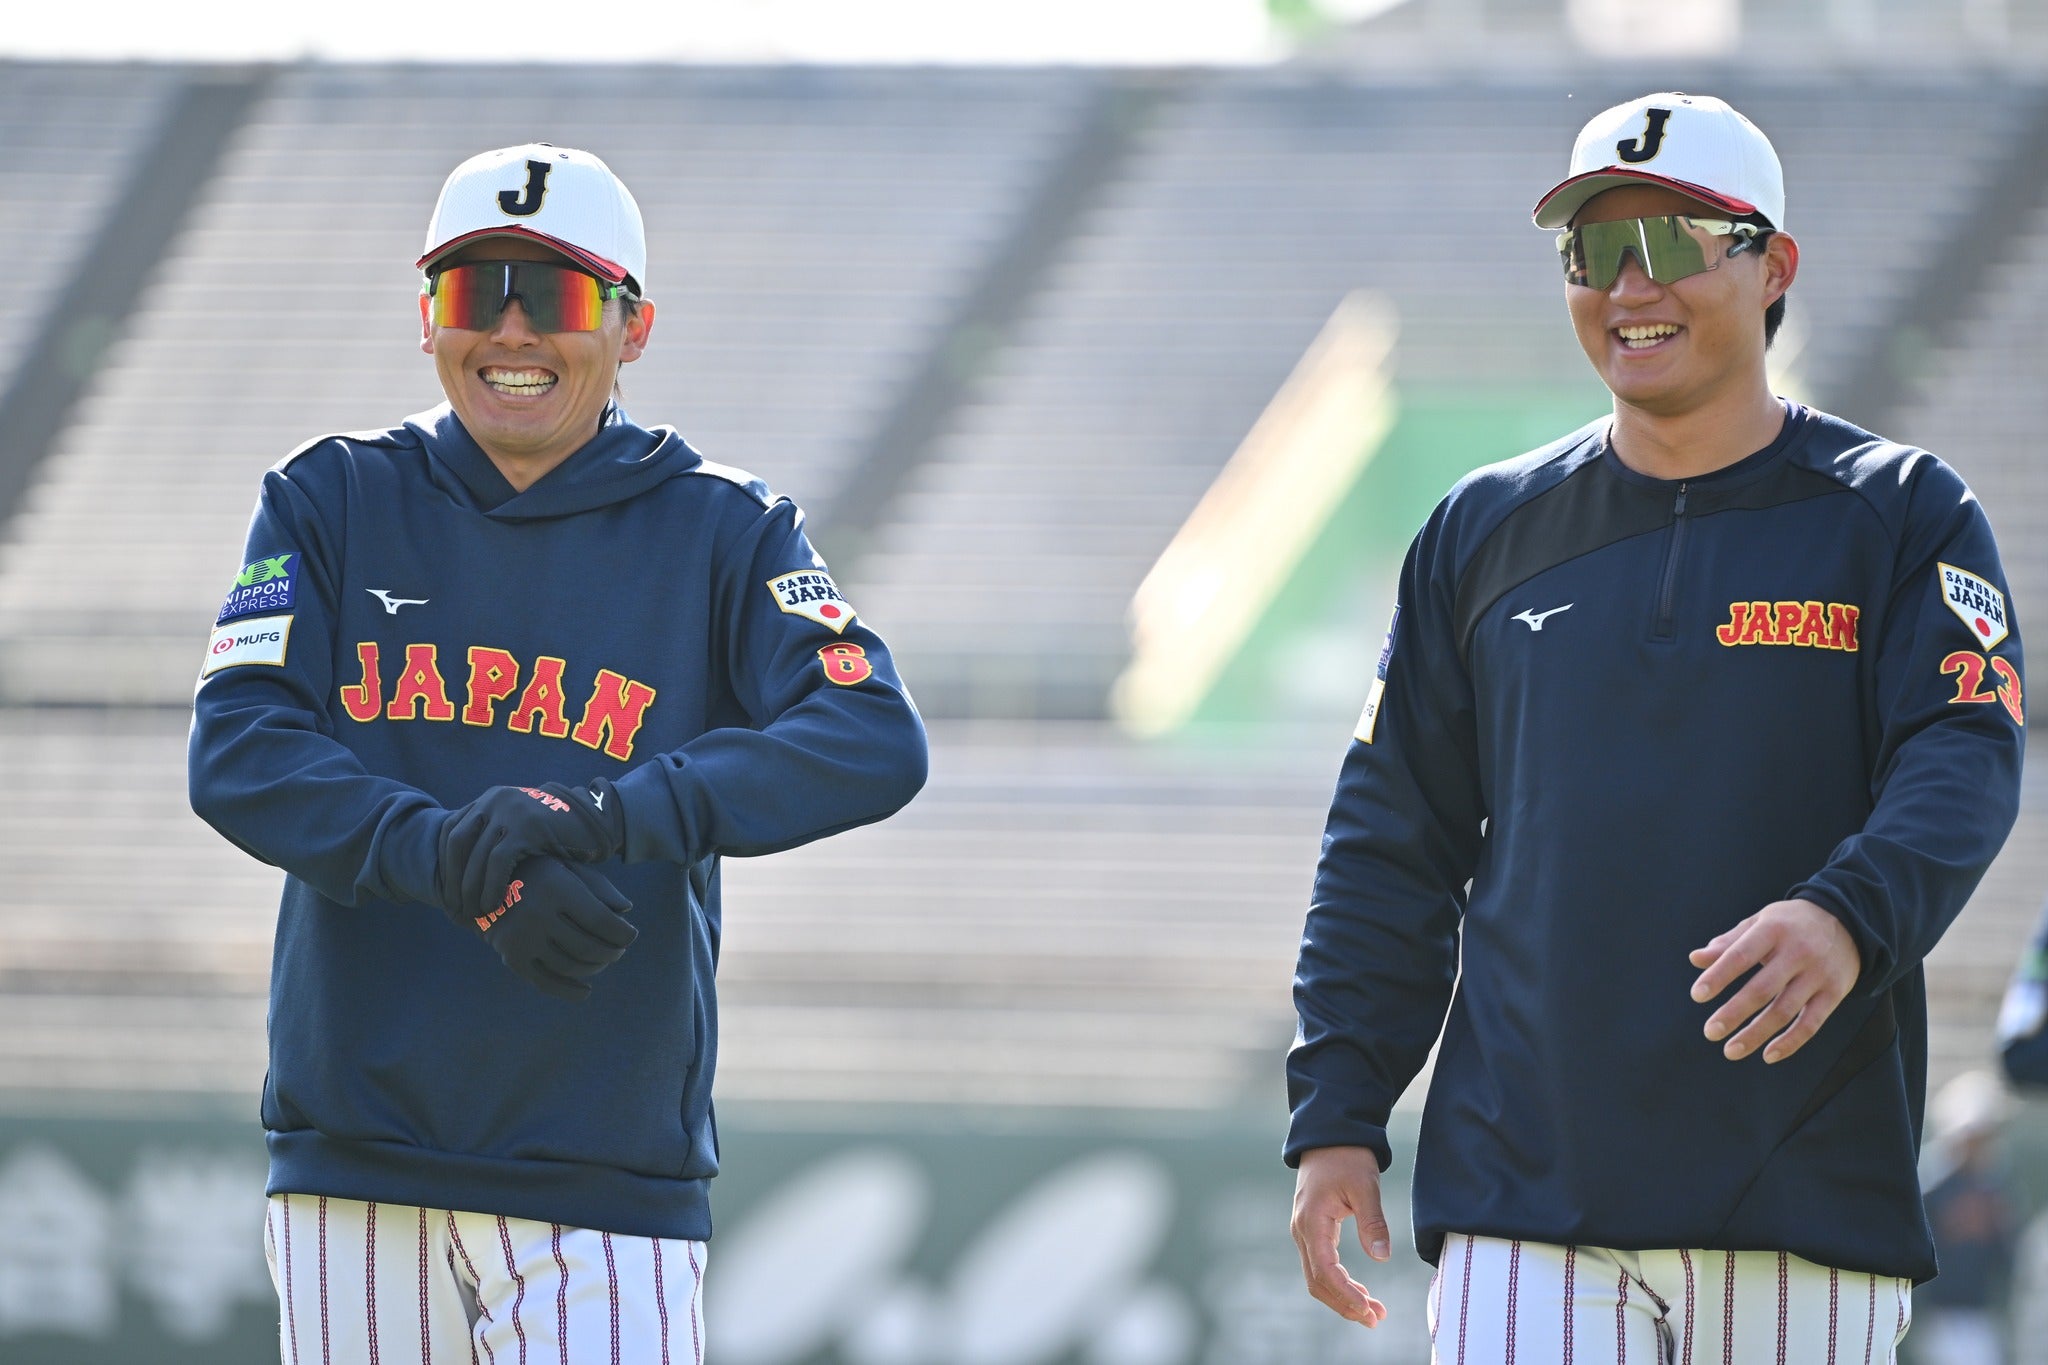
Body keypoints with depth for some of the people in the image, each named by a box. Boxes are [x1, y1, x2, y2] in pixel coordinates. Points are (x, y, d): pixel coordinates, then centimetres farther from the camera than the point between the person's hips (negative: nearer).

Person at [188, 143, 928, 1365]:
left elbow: (876, 745, -12)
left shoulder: (723, 531, 3)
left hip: (610, 1177, -2)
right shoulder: (334, 504, 8)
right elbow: (237, 757, -6)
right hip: (356, 1161, 2)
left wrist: (608, 817, -27)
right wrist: (451, 860, -24)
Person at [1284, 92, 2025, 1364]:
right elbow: (1391, 850, 15)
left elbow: (1964, 764, -10)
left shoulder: (1900, 517, 5)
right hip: (1524, 1198, 2)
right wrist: (1336, 1120, 6)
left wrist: (1848, 919, -31)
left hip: (1806, 1211, -2)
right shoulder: (1485, 531, 14)